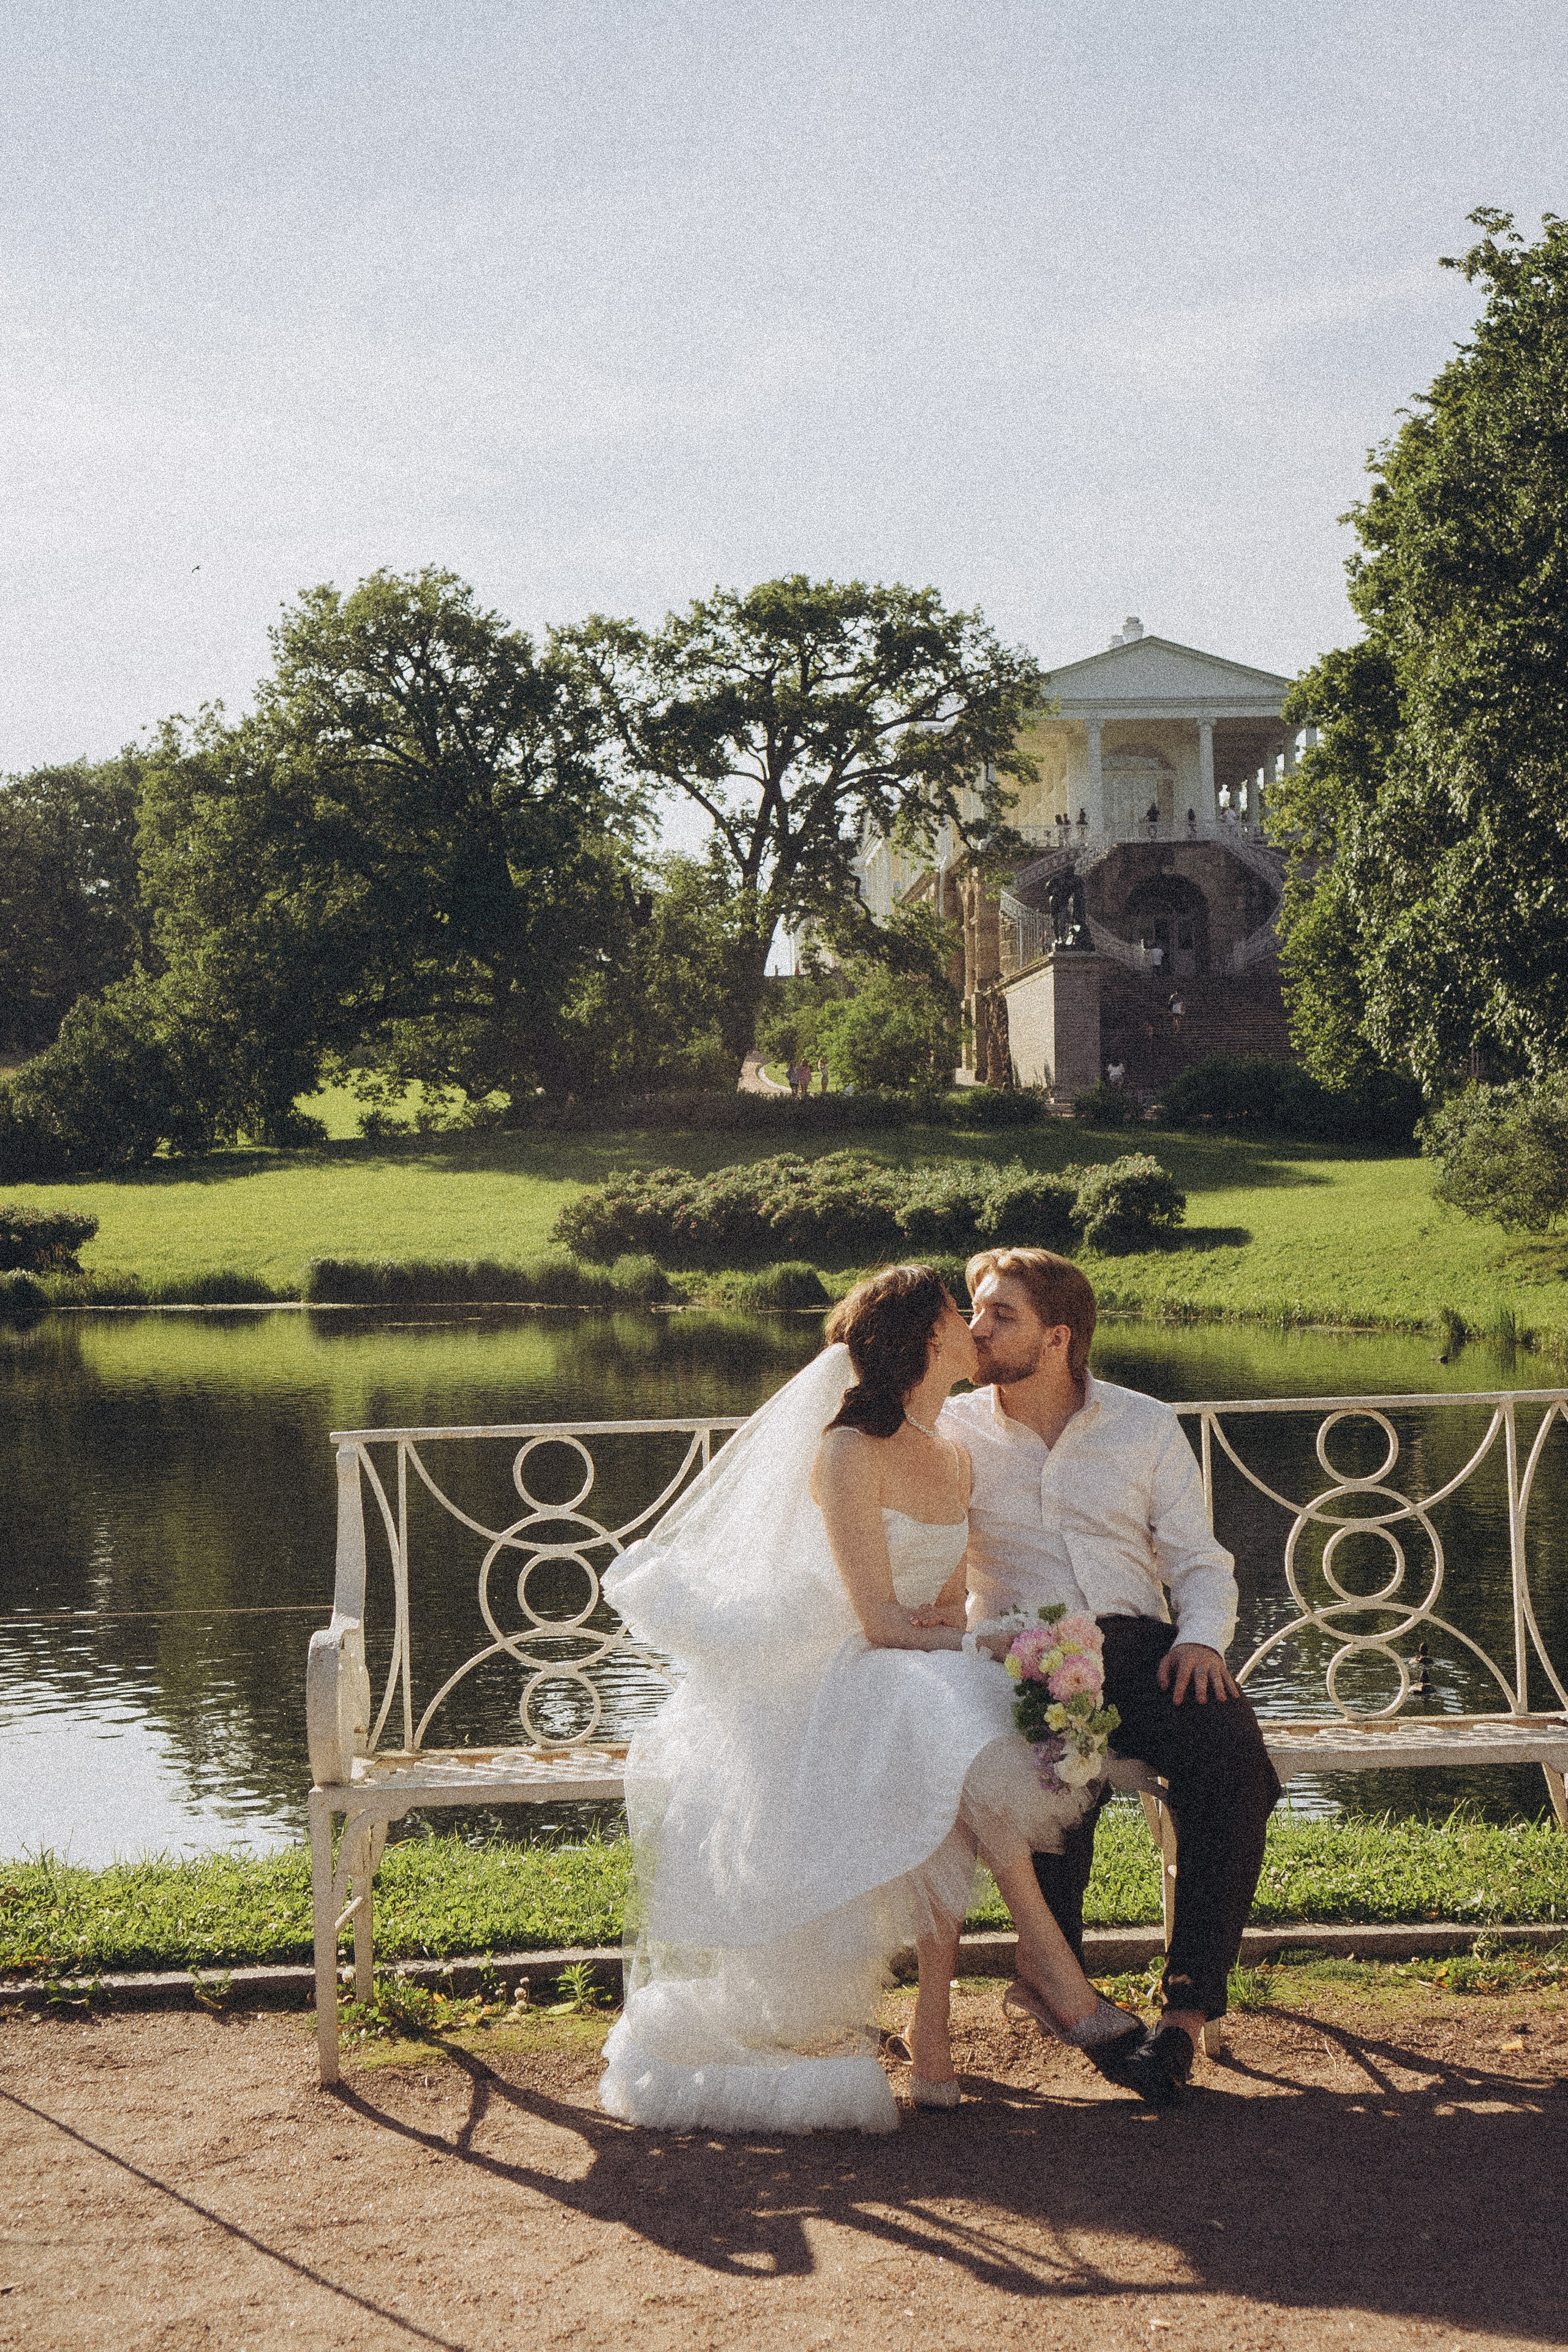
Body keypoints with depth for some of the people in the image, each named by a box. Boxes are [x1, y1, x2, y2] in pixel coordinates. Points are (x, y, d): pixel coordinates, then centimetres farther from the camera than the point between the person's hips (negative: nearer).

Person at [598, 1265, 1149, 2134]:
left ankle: (932, 2024, -24)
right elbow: (881, 1624, -16)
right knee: (963, 1743, -35)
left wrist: (940, 1626, -8)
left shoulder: (955, 1460, 12)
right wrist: (1004, 1645, -15)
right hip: (829, 1683, -6)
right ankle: (1051, 1965, -27)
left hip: (921, 1680, 6)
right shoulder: (846, 1453, -13)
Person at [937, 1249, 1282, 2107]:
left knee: (1234, 1760, -30)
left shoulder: (1146, 1427, 14)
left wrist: (1201, 1637, -6)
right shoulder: (947, 1432, 12)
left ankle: (1189, 2002, -24)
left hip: (1137, 1639, 2)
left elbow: (1201, 1564, 13)